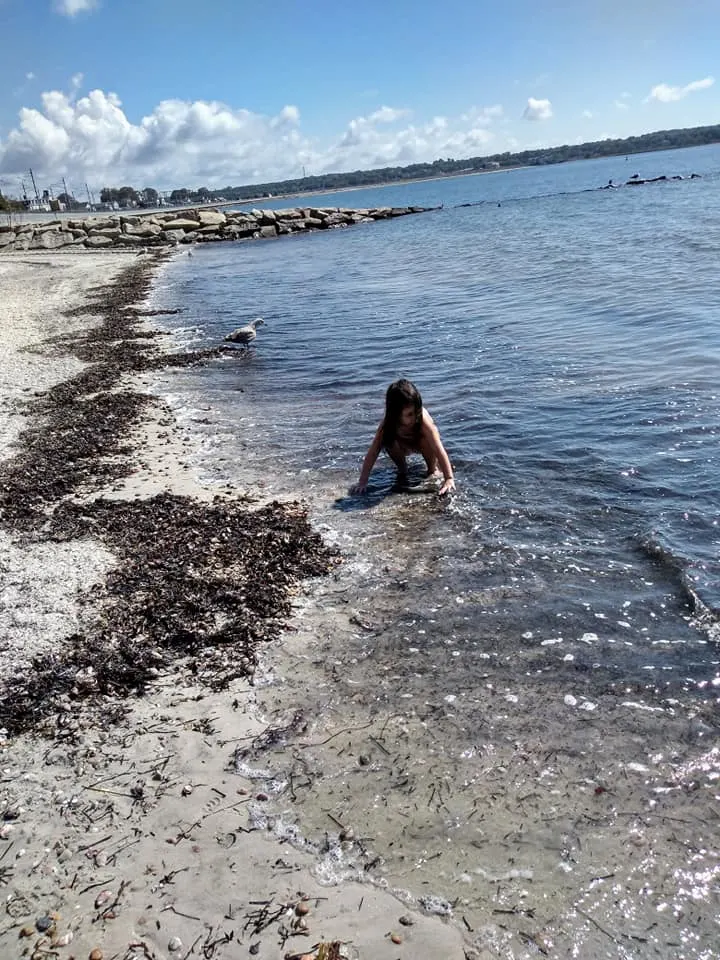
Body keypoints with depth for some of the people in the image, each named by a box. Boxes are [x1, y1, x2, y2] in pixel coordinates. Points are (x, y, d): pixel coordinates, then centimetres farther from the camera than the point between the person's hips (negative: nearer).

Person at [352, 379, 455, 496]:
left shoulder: (423, 419, -40)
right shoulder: (388, 423, -34)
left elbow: (440, 450, -44)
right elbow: (372, 453, -33)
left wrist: (449, 479, -53)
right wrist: (362, 482, -39)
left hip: (421, 444, -1)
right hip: (404, 446, 1)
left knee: (425, 440, -35)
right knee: (389, 443, -31)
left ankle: (433, 468, -5)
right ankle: (402, 470, -2)